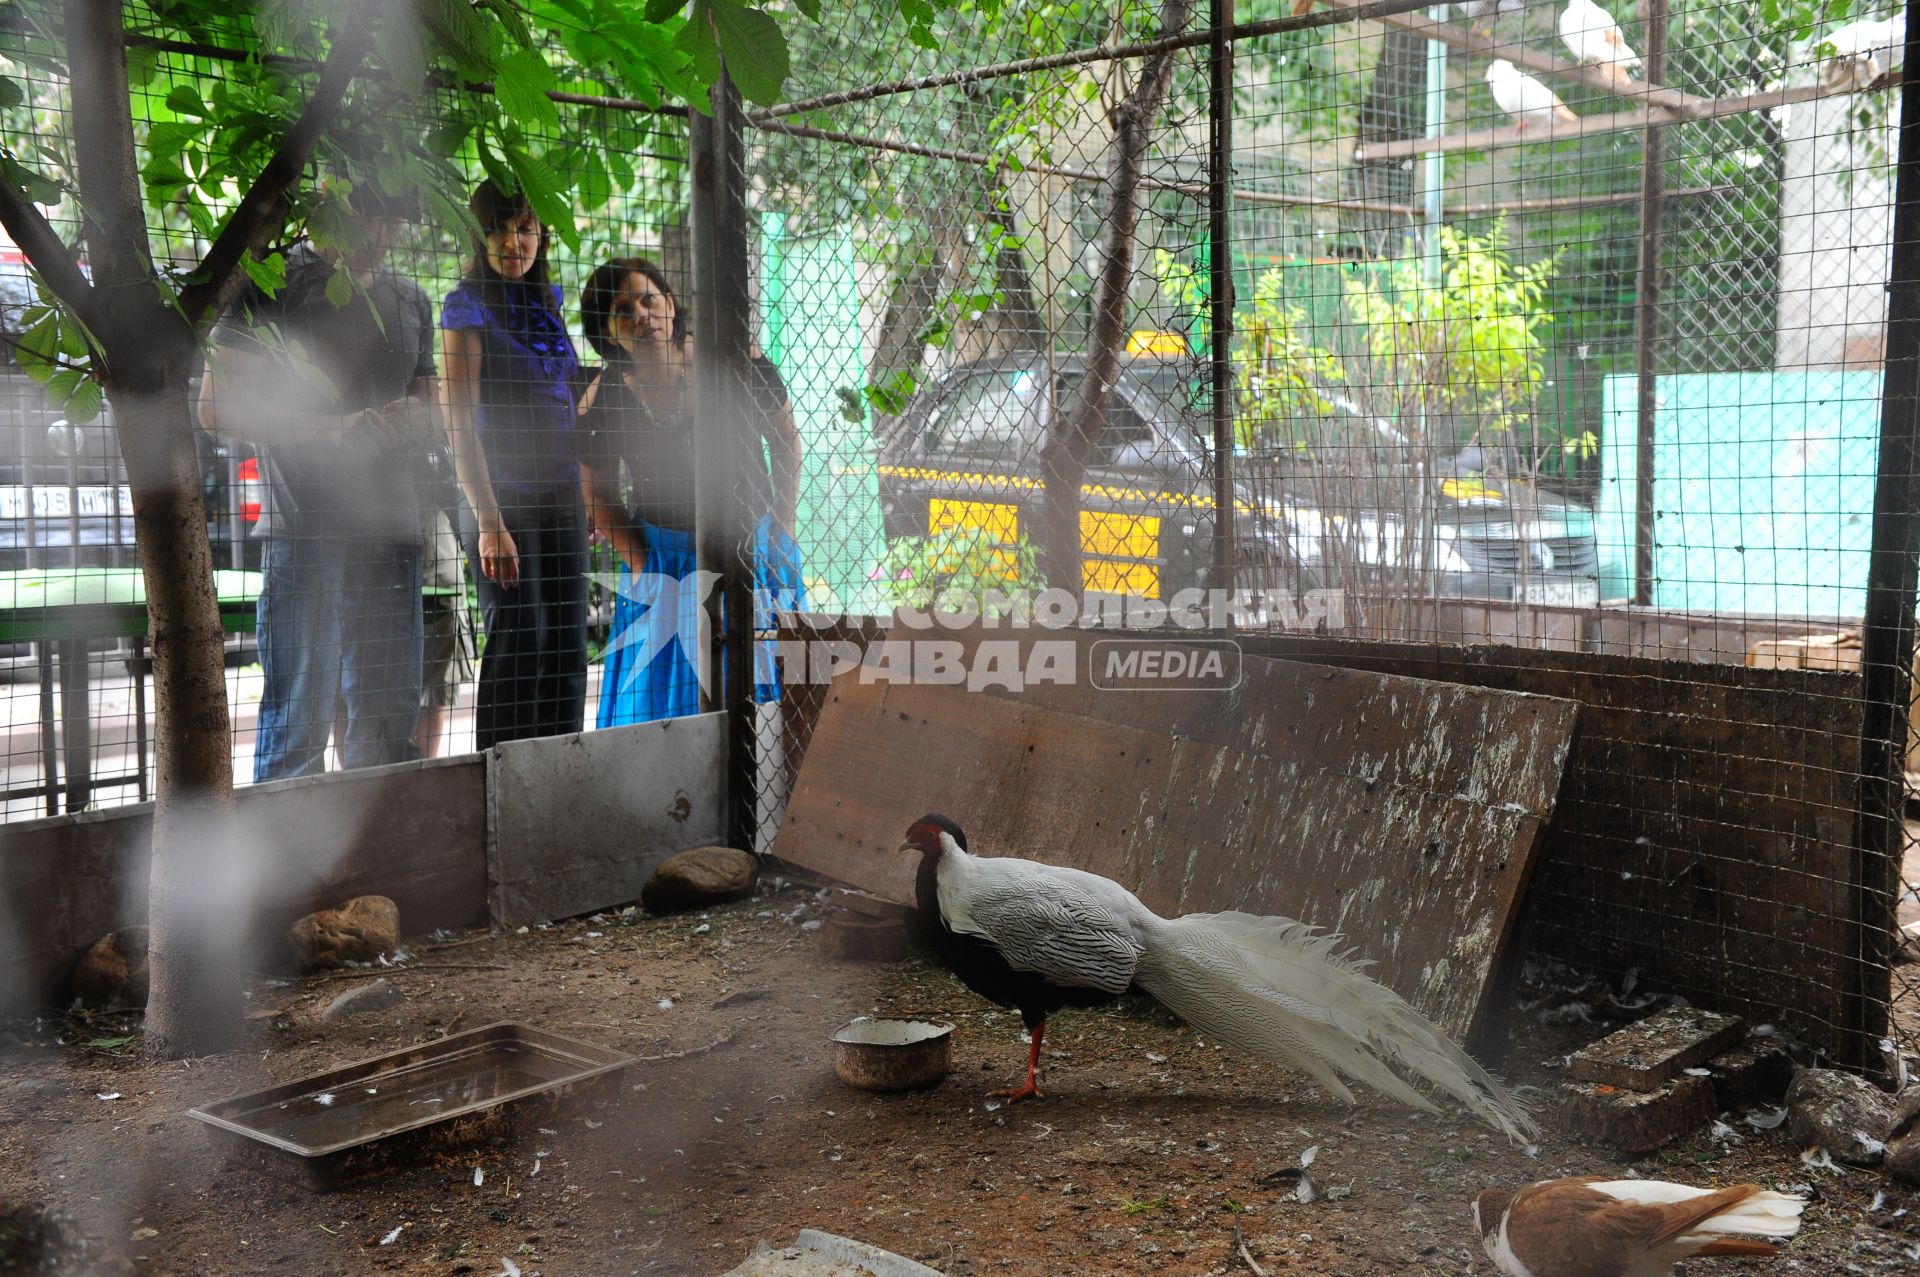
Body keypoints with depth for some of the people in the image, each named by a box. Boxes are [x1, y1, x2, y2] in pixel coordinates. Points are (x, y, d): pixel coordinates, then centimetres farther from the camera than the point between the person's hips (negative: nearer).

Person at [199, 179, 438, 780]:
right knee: (297, 723, -5)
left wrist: (418, 425, 1)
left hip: (391, 533, 6)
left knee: (391, 719, 10)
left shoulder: (410, 300, 19)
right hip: (304, 530, -6)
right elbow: (218, 408, -6)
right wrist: (337, 429, -16)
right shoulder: (273, 284, 1)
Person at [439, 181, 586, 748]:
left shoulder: (546, 298, 13)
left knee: (566, 650, 7)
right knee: (514, 647, -3)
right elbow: (459, 423, -15)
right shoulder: (468, 305, -8)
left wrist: (586, 499, 17)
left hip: (560, 494, 6)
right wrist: (489, 522, -22)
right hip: (502, 497, -6)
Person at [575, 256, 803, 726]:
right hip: (663, 557, 0)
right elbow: (598, 494, 5)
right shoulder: (602, 402, -9)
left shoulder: (740, 364, -12)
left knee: (762, 689, 5)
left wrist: (783, 528, -1)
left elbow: (785, 440, 3)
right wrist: (641, 566, -5)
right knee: (660, 701, 1)